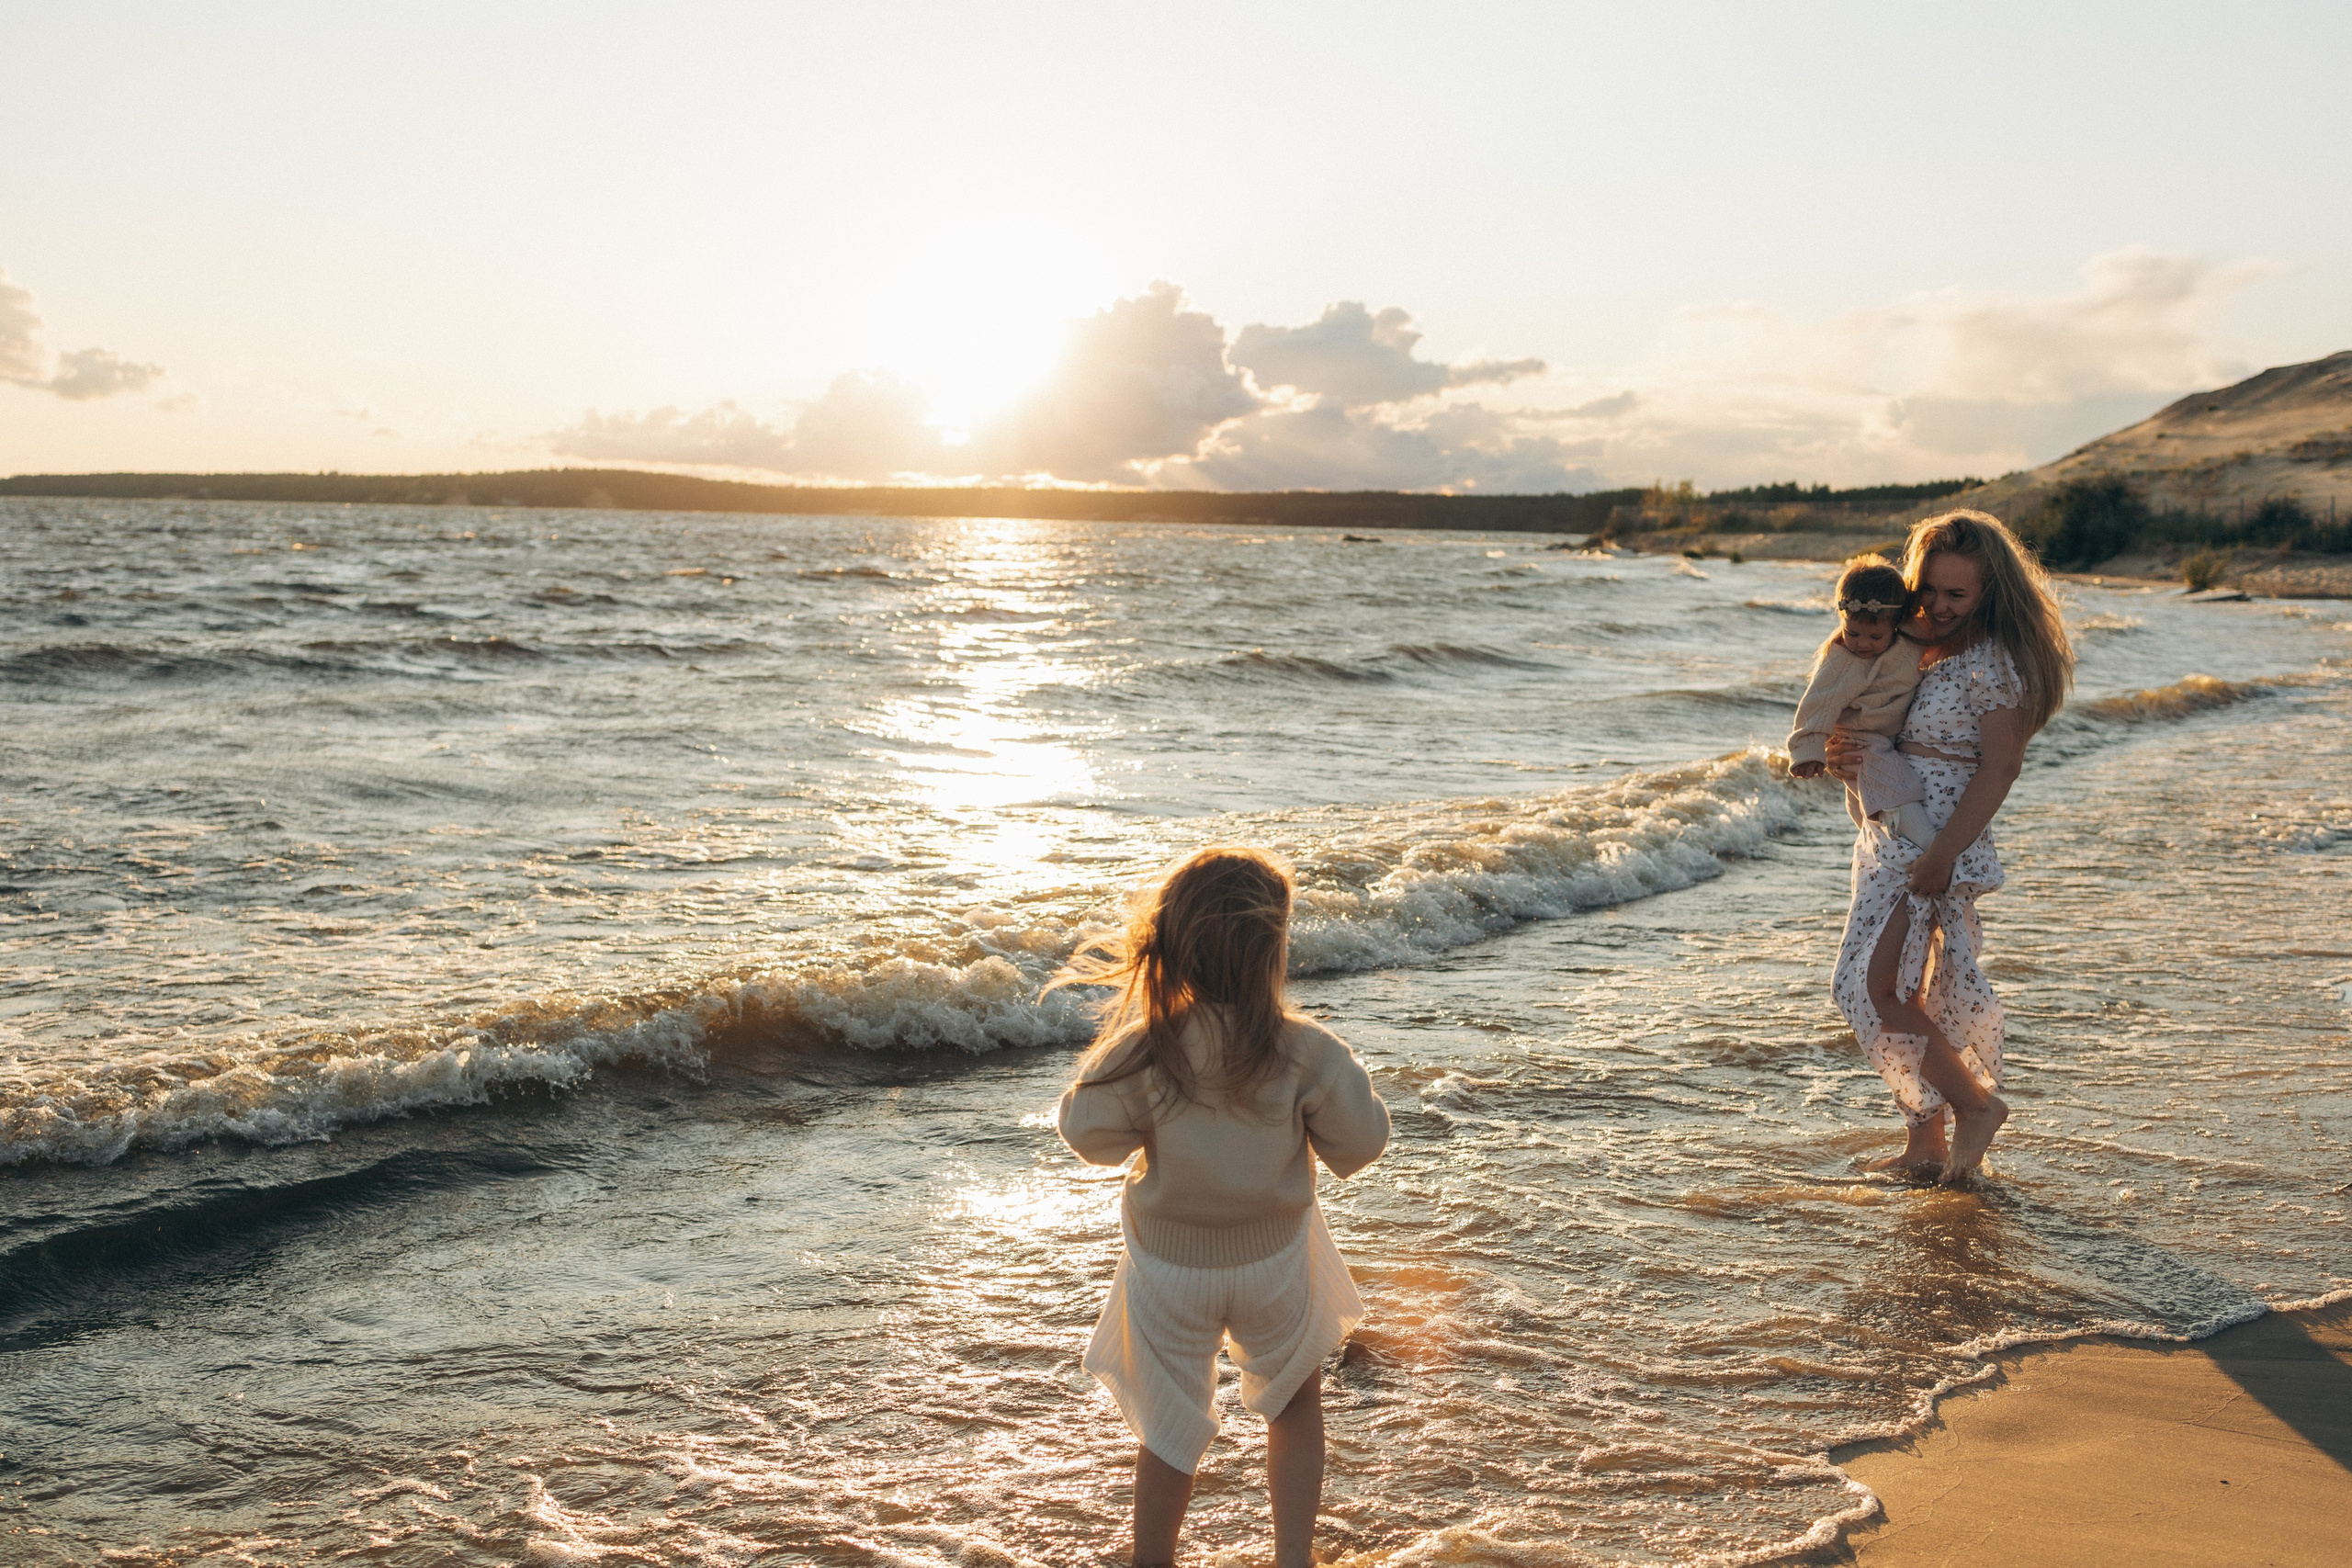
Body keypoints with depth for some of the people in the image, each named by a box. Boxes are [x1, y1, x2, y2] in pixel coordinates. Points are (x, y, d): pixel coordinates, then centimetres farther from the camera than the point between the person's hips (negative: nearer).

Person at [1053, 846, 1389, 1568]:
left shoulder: (1144, 1051, -24)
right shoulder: (1307, 1053, -23)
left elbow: (1088, 1133, -12)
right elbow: (1359, 1144, -12)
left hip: (1170, 1266, 0)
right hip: (1274, 1260, 0)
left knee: (1170, 1428, 18)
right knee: (1296, 1401, 27)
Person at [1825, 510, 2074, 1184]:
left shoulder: (1992, 661, -12)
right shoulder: (1917, 642, 13)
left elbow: (1999, 767, -16)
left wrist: (1944, 853, -22)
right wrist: (1844, 757, -6)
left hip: (1938, 844, -9)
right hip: (1888, 837, 9)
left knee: (1874, 986, -12)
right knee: (1910, 991, 12)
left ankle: (1977, 1102, 3)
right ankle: (1925, 1143, 21)